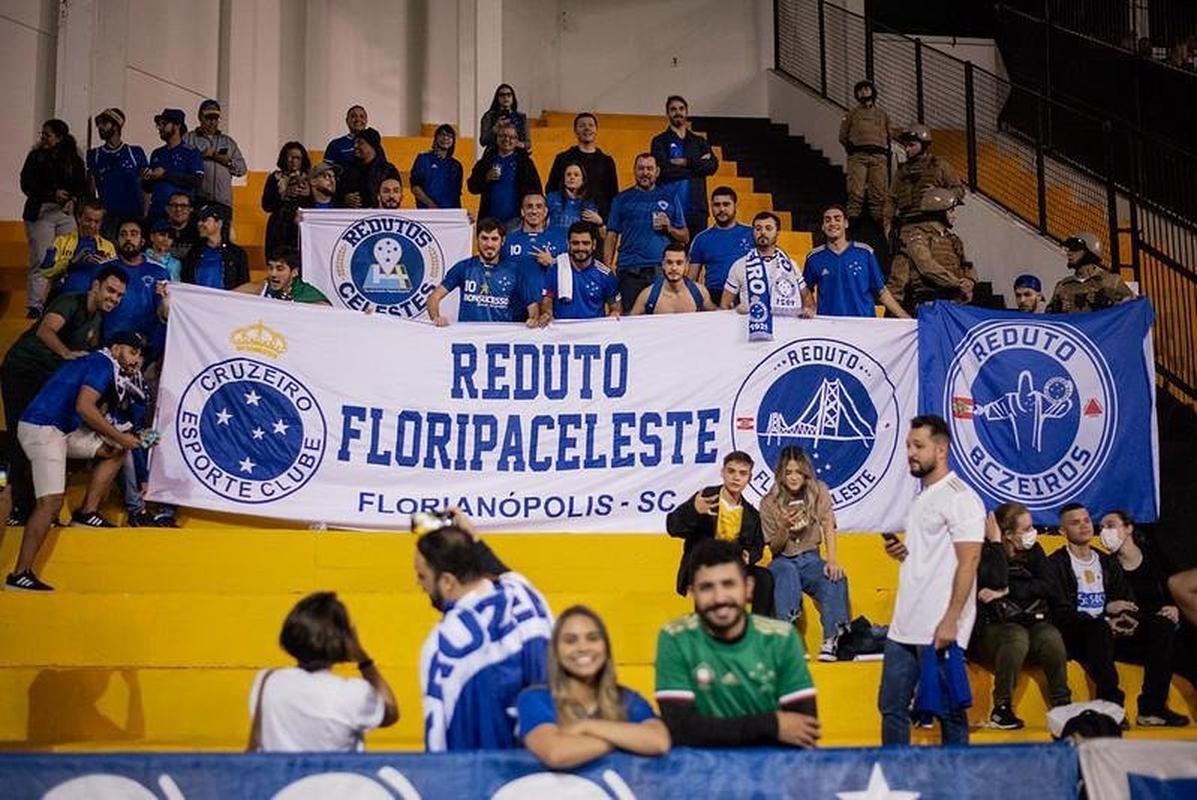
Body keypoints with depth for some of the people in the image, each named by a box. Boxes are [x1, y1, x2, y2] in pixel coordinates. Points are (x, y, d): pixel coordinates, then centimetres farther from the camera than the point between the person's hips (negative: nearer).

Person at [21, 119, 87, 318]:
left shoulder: (74, 161, 10)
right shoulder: (35, 157, 7)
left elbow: (83, 186, 8)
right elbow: (27, 185, -1)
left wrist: (73, 200, -12)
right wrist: (53, 194, -13)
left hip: (67, 213, 1)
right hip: (40, 212, -1)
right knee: (40, 261, -4)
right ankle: (35, 306, -1)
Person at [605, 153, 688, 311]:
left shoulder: (669, 197, 14)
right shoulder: (622, 199, 13)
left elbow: (685, 237, 16)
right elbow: (612, 236, 8)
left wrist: (669, 228, -5)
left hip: (662, 269, 0)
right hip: (630, 270, 0)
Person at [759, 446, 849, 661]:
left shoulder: (819, 492, 1)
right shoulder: (769, 503, -2)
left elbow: (828, 528, -9)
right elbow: (774, 549, 0)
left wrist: (832, 561, -26)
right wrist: (785, 527, -21)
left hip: (810, 560, 1)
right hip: (782, 562, -1)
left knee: (835, 577, -31)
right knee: (787, 572, -37)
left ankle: (831, 639, -33)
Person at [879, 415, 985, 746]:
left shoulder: (959, 497, -9)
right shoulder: (922, 498, 17)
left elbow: (968, 561, -16)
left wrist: (951, 620, -21)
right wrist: (900, 552, 4)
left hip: (938, 630, -9)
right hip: (905, 626, 9)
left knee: (949, 712, 1)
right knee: (891, 707, 10)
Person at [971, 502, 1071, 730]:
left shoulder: (1033, 551, 11)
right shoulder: (984, 553, -3)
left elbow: (1050, 589, -2)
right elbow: (997, 581, -23)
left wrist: (1009, 590, -12)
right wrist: (996, 543, -15)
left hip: (1032, 622, 4)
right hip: (992, 629, -4)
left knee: (1051, 637, -29)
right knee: (1017, 636, -36)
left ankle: (1062, 706, -18)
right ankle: (1001, 709, -26)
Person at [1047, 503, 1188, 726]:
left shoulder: (1108, 562, 21)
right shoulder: (1056, 564, 2)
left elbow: (1127, 601, 14)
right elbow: (1061, 611, -9)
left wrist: (1129, 618, -11)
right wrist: (1105, 619, -20)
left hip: (1112, 632, 6)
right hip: (1076, 636, -6)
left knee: (1163, 626, -16)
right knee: (1099, 627, -39)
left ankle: (1152, 708, -19)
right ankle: (1110, 705, -34)